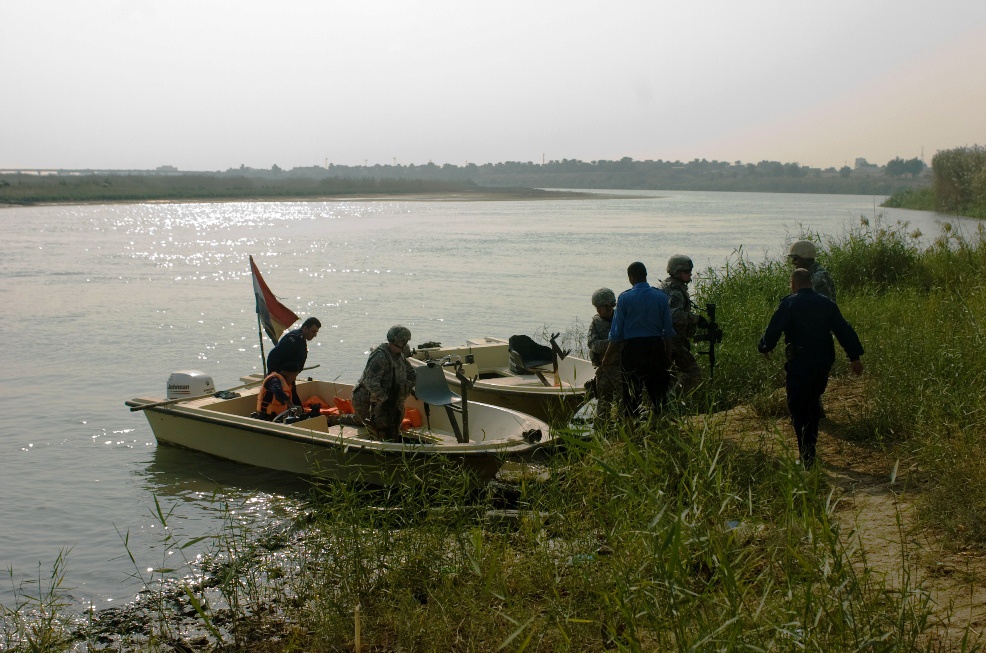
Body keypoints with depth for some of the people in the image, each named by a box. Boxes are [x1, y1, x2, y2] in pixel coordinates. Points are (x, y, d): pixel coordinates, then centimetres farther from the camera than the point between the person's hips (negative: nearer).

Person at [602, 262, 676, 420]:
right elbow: (668, 330, 3)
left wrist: (608, 357, 5)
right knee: (658, 393, 10)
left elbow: (616, 332, -5)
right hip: (656, 348, 2)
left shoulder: (624, 298, -6)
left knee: (632, 395, 6)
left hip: (632, 349, -2)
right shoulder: (661, 296, 1)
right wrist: (668, 354, 13)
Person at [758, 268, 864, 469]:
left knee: (798, 408, 1)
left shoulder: (789, 304, -8)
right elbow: (844, 330, 8)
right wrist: (855, 356, 11)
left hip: (800, 362, -6)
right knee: (812, 404, 22)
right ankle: (809, 449, 29)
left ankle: (807, 457, -7)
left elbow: (774, 329, -7)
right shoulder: (827, 303, 8)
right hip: (823, 362, 6)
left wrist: (765, 347, 12)